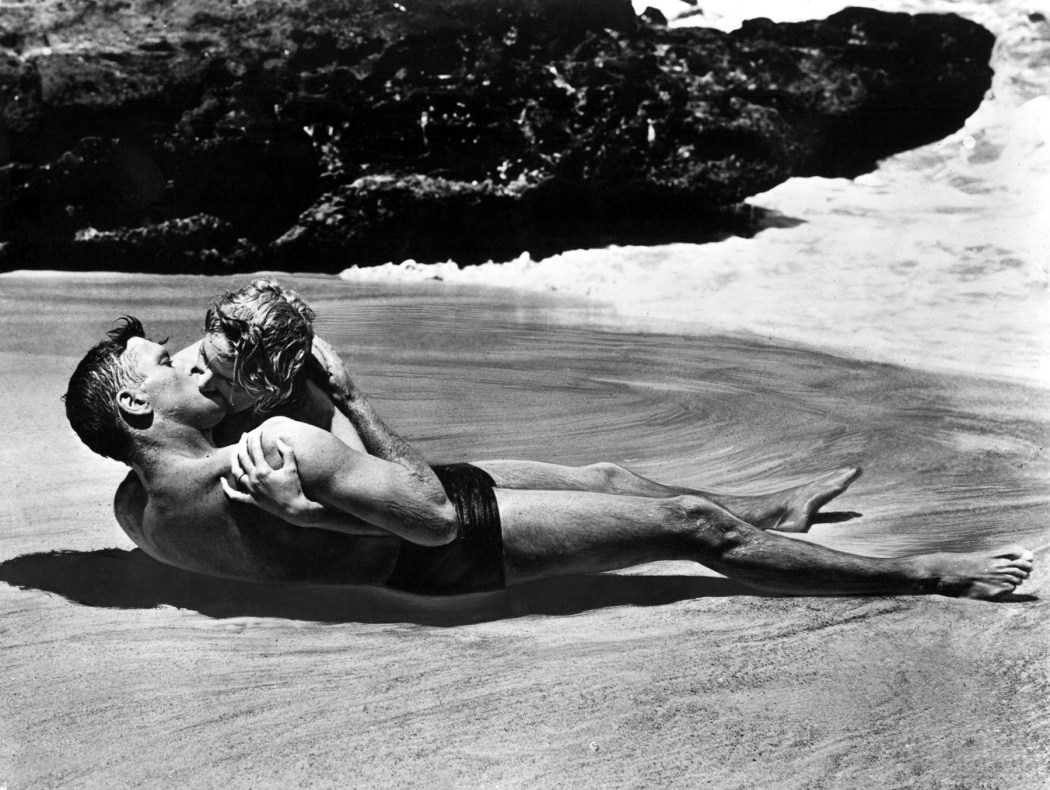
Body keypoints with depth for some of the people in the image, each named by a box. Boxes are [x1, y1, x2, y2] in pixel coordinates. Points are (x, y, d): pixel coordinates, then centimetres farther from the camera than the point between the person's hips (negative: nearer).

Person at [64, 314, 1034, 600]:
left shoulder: (143, 516, -1)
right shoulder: (278, 444, -30)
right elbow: (432, 513, -28)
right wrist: (354, 400, -17)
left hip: (416, 552, 10)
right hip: (454, 551, -10)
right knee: (694, 523, -5)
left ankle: (779, 521, 42)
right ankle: (920, 574, 12)